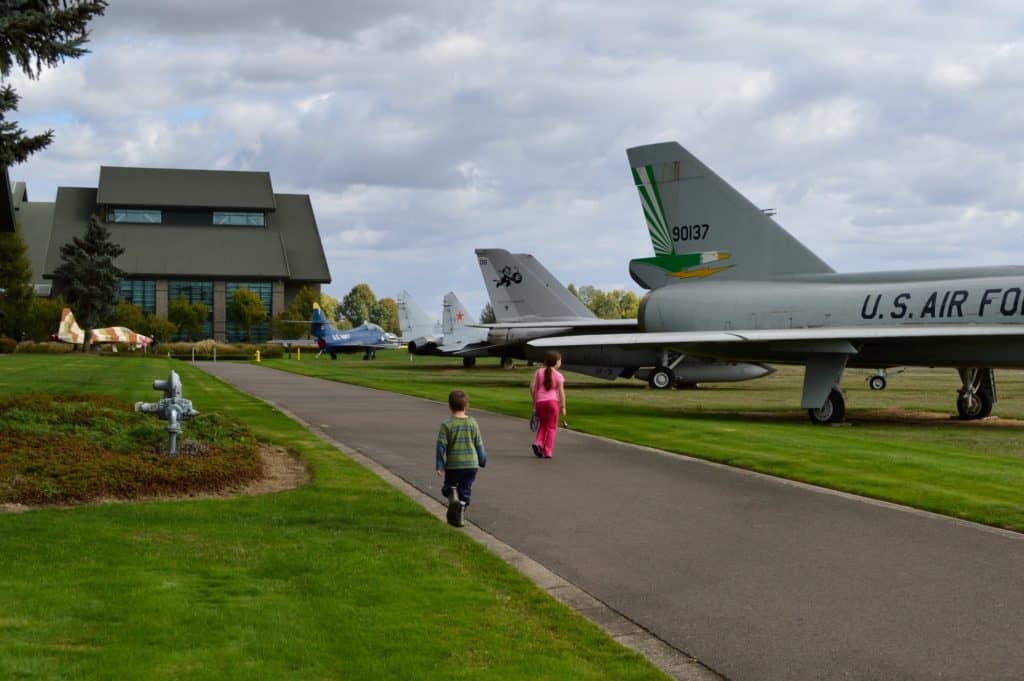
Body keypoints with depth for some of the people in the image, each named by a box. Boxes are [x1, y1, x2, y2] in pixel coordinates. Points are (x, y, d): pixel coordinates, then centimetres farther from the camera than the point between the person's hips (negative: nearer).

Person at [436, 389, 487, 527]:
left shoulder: (447, 424, -8)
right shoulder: (473, 423, 0)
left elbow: (441, 446, -10)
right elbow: (479, 445, 6)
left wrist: (440, 466, -5)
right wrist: (483, 461, 21)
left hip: (453, 465, -2)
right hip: (471, 464, 2)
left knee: (448, 486, 15)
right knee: (465, 491, 9)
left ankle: (452, 496, -18)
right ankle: (460, 517, 2)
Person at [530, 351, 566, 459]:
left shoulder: (539, 372, 6)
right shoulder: (558, 376, -2)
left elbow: (532, 387, 2)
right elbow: (561, 392, -8)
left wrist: (534, 401, 12)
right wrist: (563, 407, -2)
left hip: (540, 401, 3)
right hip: (553, 401, -3)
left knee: (543, 425, 21)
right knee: (551, 427, 7)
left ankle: (538, 443, -3)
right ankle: (547, 451, 2)